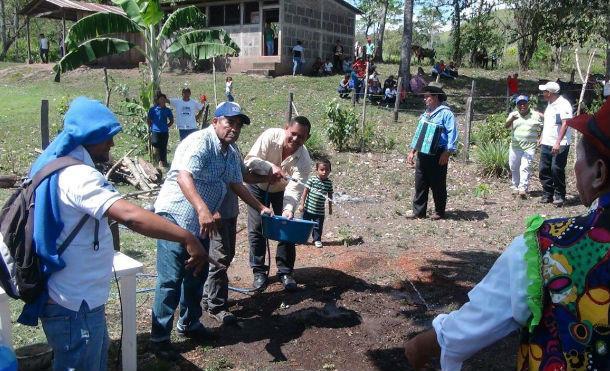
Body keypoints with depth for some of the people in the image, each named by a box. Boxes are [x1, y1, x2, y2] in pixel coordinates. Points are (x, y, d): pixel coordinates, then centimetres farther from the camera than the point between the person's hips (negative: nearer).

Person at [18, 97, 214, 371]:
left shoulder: (60, 168, 7)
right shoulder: (78, 175, -26)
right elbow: (130, 215, -40)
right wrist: (187, 238, -42)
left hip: (76, 298, 10)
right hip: (74, 306, -10)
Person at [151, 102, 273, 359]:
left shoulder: (231, 154, 10)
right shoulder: (200, 142, -20)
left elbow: (237, 184, 22)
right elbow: (183, 177, -34)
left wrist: (260, 208, 19)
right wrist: (203, 210, -47)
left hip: (201, 223, 9)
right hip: (175, 217, -9)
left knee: (197, 276, 19)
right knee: (170, 280, -5)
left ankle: (189, 323, 36)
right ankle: (159, 338, 8)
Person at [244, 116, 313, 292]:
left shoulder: (304, 160, -30)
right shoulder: (271, 136, -31)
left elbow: (294, 189, -35)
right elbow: (249, 160, -31)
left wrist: (288, 209, -53)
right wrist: (271, 167, -47)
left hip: (282, 190, 1)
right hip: (259, 186, 0)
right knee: (256, 228, -3)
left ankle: (285, 272, 11)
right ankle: (259, 271, 10)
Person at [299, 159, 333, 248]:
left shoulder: (329, 183, -2)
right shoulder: (312, 179, -11)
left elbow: (330, 196, 8)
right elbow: (305, 192, -7)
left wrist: (330, 207, 13)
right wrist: (302, 204, -8)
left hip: (320, 210, 1)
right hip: (308, 208, -1)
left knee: (318, 226, 8)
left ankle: (317, 240, 25)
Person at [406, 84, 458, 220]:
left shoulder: (445, 113, -7)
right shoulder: (425, 114, 18)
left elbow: (452, 134, -14)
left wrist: (447, 153, -20)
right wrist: (412, 151, 18)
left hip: (438, 155, -7)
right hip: (422, 154, 7)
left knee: (438, 184, 2)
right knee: (420, 184, 6)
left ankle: (439, 212, 13)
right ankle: (418, 211, 11)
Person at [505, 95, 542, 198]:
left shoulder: (536, 115, 5)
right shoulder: (513, 114, 6)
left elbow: (541, 129, 11)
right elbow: (507, 126, -12)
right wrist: (512, 119, -34)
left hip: (529, 147, -2)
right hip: (515, 146, 3)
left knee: (525, 167, -14)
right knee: (514, 168, 10)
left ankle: (523, 188, -19)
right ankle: (515, 187, 26)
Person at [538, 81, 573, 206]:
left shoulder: (563, 104, -11)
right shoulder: (550, 104, 17)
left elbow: (565, 124, -19)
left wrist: (558, 143, -26)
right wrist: (542, 138, 24)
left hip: (559, 145, -8)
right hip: (546, 144, 8)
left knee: (557, 170, -6)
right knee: (544, 170, 7)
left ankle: (559, 196, 6)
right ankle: (547, 194, 17)